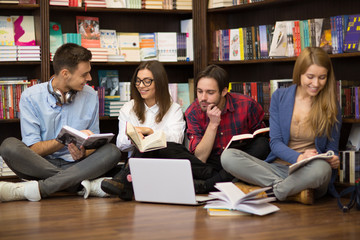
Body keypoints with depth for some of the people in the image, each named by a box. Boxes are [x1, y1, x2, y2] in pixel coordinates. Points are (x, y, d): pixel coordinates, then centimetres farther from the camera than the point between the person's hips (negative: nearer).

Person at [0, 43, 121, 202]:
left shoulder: (90, 96, 7)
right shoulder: (31, 97, -3)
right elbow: (32, 149, -9)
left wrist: (83, 153, -16)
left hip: (75, 165, 2)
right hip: (40, 166, -2)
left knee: (112, 151, -25)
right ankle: (86, 185, -32)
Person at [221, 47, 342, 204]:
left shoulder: (331, 107, 5)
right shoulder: (279, 97, 7)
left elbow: (332, 148, 12)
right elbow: (275, 142, 1)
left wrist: (333, 160, -14)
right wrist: (298, 157, -19)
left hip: (308, 174, -2)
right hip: (277, 168, 2)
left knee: (322, 168, -40)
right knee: (228, 156, -23)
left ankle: (266, 192, -22)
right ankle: (293, 193, -26)